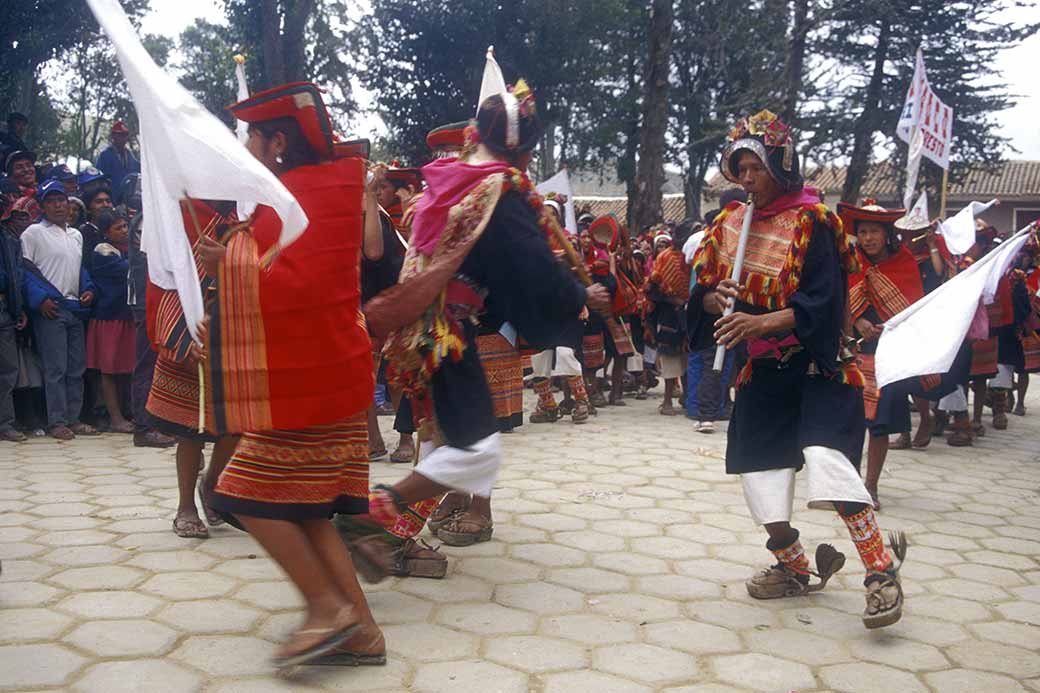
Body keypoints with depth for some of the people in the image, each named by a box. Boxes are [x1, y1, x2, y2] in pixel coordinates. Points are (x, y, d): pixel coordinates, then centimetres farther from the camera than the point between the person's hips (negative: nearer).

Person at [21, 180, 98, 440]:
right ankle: (57, 422, 1)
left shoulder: (76, 235, 17)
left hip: (76, 308, 7)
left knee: (77, 367, 8)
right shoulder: (34, 233, -2)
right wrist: (40, 299, -16)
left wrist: (88, 289, 6)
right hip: (50, 308, -6)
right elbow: (25, 270, -7)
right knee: (56, 367, -6)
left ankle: (73, 418, 16)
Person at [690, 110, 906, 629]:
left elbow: (821, 305, -19)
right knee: (757, 463, 6)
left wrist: (763, 322, -32)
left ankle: (881, 571, -12)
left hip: (816, 362, -6)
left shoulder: (811, 221, -11)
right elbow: (702, 290, 9)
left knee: (827, 455, -24)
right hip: (764, 367, 6)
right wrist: (717, 300, -14)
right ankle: (795, 567, 25)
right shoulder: (731, 222, 7)